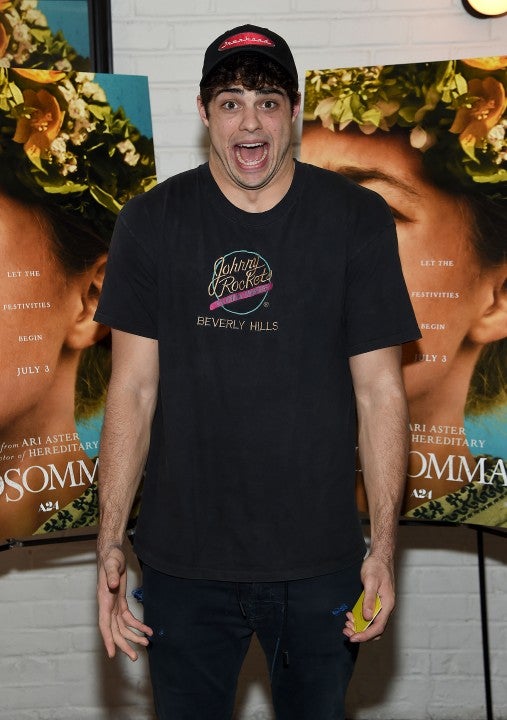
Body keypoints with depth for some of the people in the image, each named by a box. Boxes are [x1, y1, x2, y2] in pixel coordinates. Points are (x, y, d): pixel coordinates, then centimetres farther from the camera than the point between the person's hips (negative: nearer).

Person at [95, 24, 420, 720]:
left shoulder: (358, 220, -3)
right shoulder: (151, 223, -1)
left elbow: (380, 392, -2)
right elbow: (133, 389, -1)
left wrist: (384, 546, -5)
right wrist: (110, 542, -6)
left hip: (320, 564, 0)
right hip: (183, 564, 0)